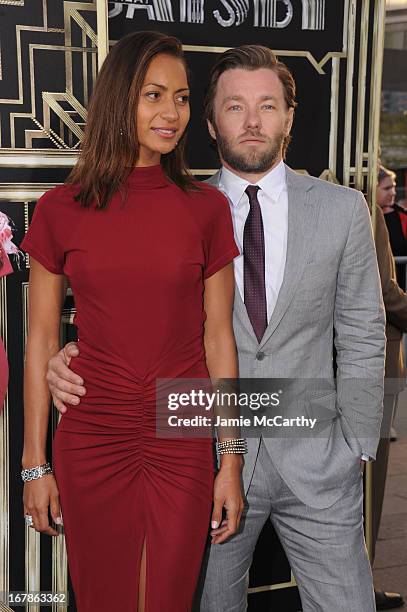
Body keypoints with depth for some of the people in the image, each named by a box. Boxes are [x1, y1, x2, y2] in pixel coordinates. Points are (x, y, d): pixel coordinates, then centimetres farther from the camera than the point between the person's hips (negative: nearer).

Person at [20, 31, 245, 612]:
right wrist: (34, 463, 1)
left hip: (182, 443, 1)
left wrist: (231, 459, 0)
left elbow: (218, 336, 2)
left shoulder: (206, 208, 0)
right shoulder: (61, 209, -2)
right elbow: (41, 340, 1)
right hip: (91, 442, 0)